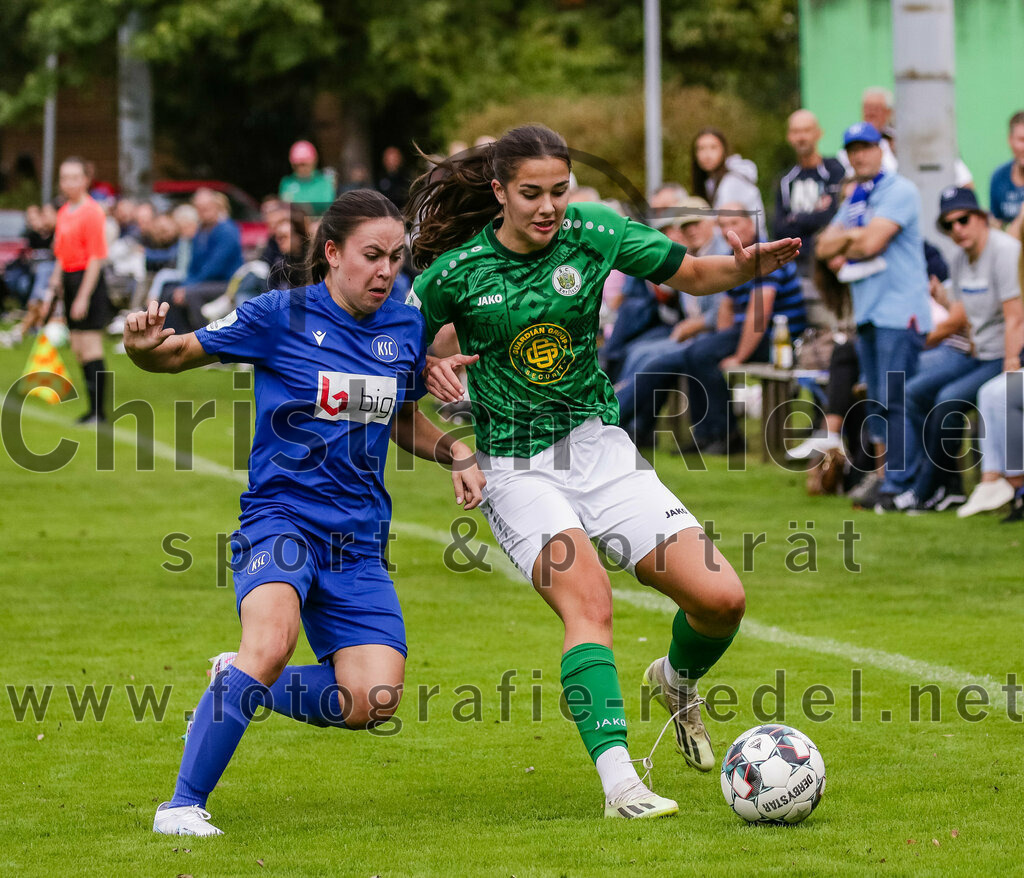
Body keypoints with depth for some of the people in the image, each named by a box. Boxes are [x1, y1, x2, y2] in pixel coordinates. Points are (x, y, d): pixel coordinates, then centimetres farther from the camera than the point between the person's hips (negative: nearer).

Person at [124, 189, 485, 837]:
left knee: (374, 702, -11)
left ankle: (240, 687, 17)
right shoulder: (280, 317, -4)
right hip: (281, 518, -5)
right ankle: (184, 804, -25)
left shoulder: (405, 329, 9)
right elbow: (179, 354, 1)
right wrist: (145, 346, -22)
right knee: (273, 642, -35)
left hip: (359, 539, 5)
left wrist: (457, 455, 7)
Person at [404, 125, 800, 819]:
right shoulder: (455, 271, -10)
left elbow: (691, 274, 6)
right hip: (517, 469, -3)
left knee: (721, 599, -7)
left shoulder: (593, 236, -4)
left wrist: (747, 265, -15)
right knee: (589, 603, -28)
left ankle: (679, 679, 27)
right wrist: (430, 371, -20)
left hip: (599, 446, 3)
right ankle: (619, 782, -36)